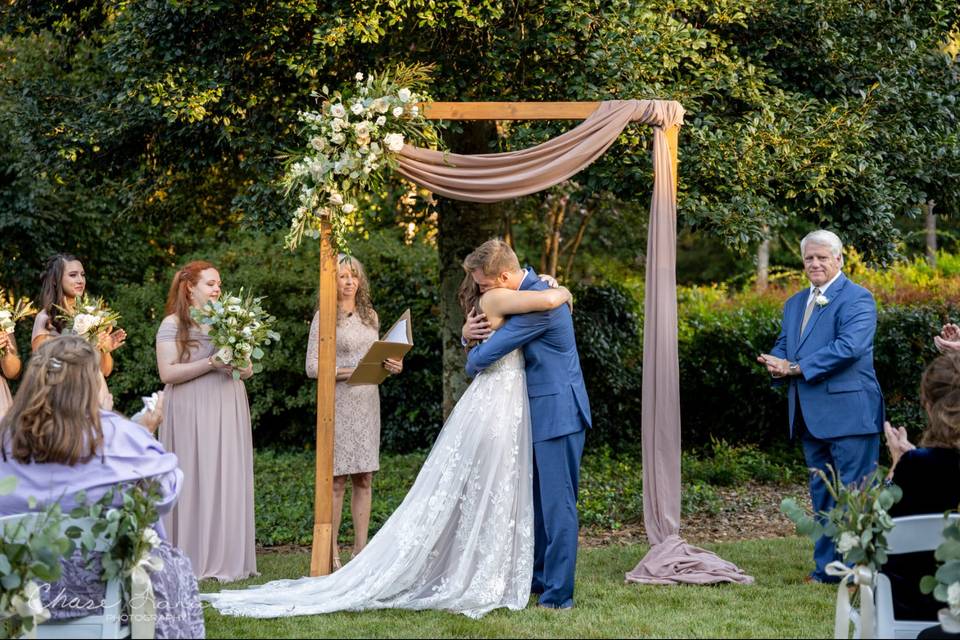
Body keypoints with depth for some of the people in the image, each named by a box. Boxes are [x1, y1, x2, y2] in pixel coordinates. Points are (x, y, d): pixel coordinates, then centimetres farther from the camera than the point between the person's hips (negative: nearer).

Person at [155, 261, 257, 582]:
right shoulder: (174, 324, -2)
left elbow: (247, 370, 17)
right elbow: (167, 372, -11)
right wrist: (211, 364, -16)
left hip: (229, 411, 5)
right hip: (192, 414, -5)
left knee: (230, 480, 2)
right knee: (195, 481, -6)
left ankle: (227, 558, 4)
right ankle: (194, 559, -3)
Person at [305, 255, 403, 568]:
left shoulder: (369, 315, 15)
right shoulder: (323, 317, -3)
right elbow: (312, 366, -7)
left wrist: (393, 366, 0)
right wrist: (346, 371, -19)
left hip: (368, 400, 6)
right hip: (338, 401, -5)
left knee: (364, 478, 5)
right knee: (337, 480, -6)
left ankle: (361, 549, 9)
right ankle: (331, 553, -2)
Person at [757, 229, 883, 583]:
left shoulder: (857, 299, -8)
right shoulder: (794, 304, 19)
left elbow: (849, 347, -21)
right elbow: (782, 346, 18)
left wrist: (798, 367, -19)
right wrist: (778, 364, -8)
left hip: (848, 413, -8)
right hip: (810, 416, 8)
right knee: (822, 493, 13)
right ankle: (827, 567, 19)